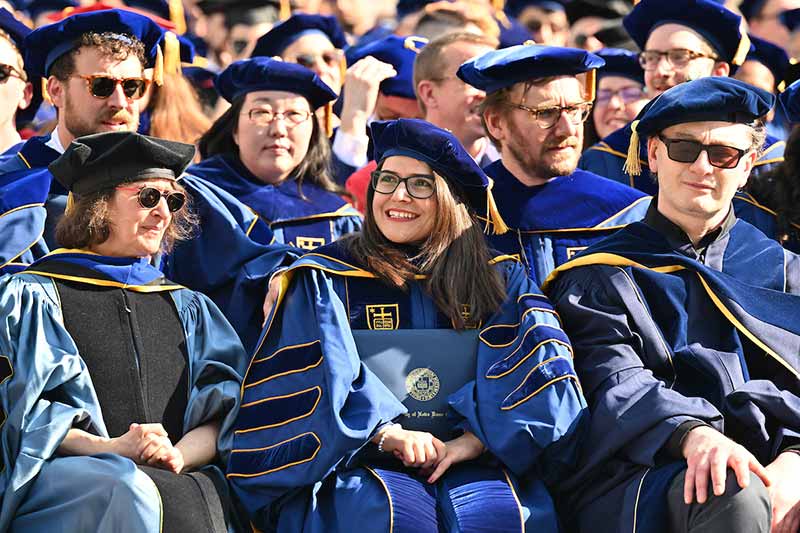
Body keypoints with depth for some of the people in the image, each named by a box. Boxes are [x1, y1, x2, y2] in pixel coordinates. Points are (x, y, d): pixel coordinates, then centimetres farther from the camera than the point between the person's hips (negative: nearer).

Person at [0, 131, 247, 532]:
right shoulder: (32, 297, 12)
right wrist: (109, 448, -18)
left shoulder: (186, 307, 25)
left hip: (184, 476, 3)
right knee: (133, 495, -38)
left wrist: (180, 454, -12)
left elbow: (222, 412, 11)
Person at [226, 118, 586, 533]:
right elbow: (321, 375, -4)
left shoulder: (499, 281, 14)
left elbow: (543, 366, 0)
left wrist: (476, 438, -15)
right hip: (357, 469, -1)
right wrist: (385, 433, -21)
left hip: (466, 469, 1)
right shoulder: (324, 280, 9)